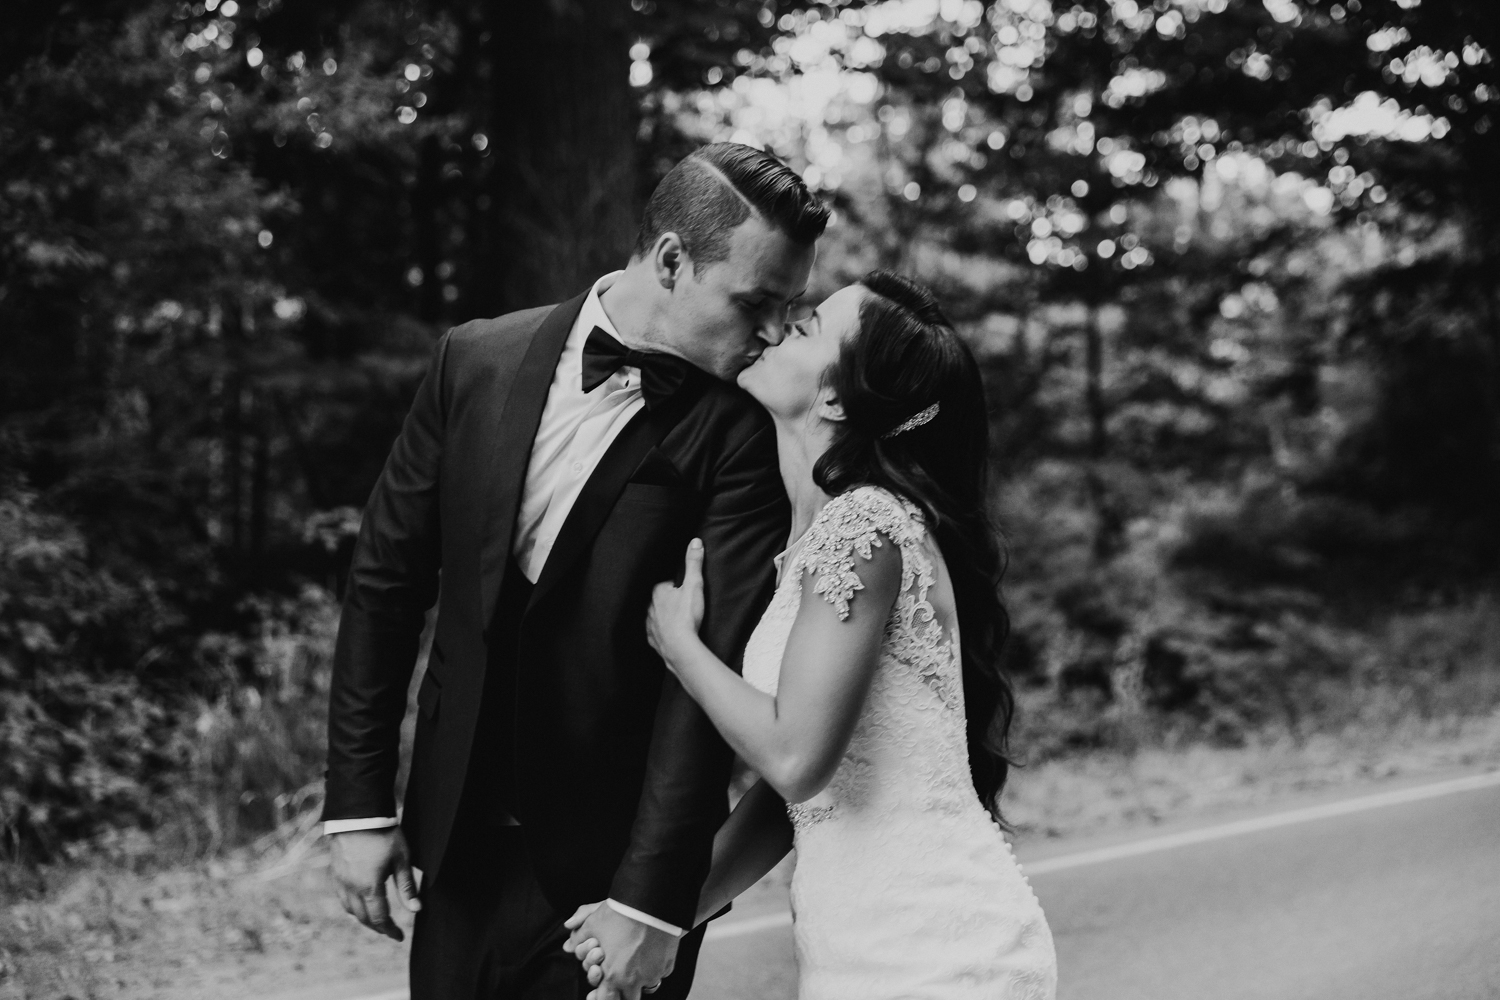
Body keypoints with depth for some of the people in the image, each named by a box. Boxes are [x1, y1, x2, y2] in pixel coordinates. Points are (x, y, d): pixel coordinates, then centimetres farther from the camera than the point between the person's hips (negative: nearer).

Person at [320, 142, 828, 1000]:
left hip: (608, 859, -3)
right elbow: (385, 585, 3)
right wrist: (359, 803, 1)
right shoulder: (478, 360, -3)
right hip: (456, 837, 3)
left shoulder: (739, 428, -12)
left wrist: (651, 900, -21)